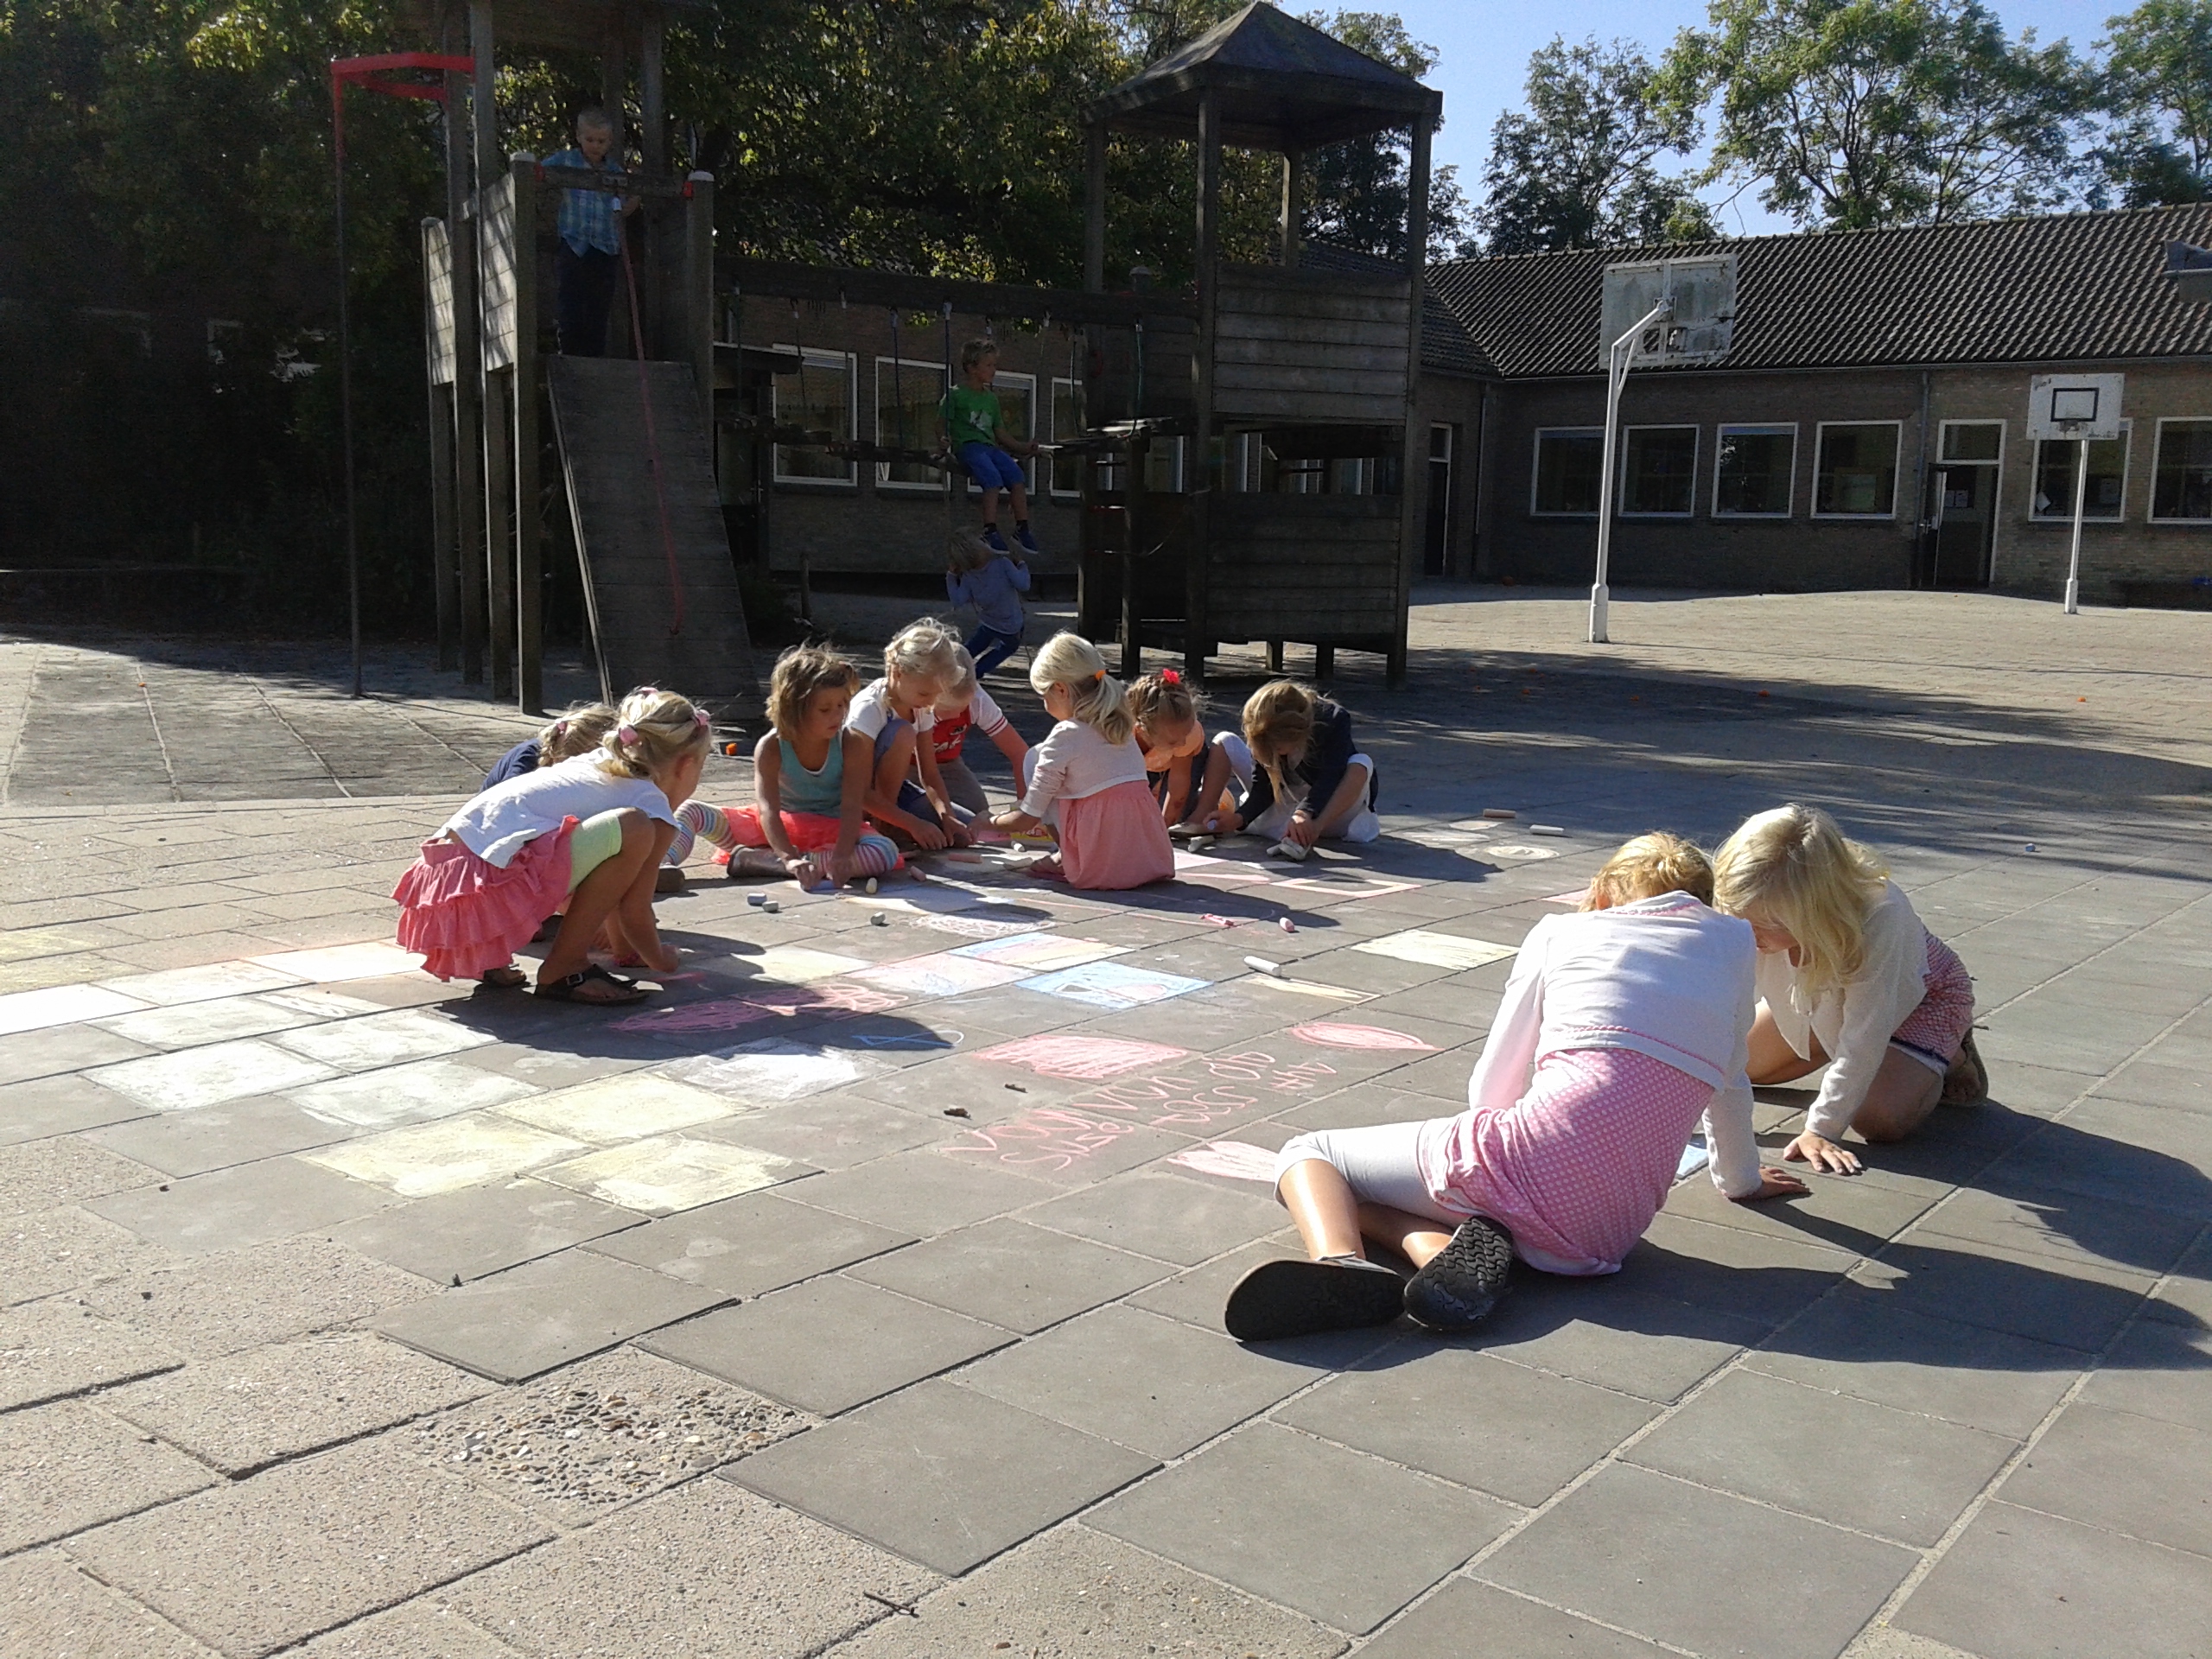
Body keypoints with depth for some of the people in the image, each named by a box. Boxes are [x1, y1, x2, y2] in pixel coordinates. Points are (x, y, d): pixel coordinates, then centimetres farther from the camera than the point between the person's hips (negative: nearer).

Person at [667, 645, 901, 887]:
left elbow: (851, 807, -24)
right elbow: (768, 809, -28)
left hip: (834, 831, -1)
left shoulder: (852, 744, -16)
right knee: (692, 811, -15)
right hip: (783, 829, 1)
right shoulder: (771, 747, -16)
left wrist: (841, 856, -43)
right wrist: (790, 858, -46)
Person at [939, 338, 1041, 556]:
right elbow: (942, 422, 3)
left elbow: (1000, 432, 25)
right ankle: (990, 531, -31)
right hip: (967, 446, -6)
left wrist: (1022, 447, 13)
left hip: (990, 446, 6)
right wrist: (945, 439, -18)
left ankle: (1022, 529, -15)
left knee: (1017, 476, -18)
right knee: (993, 478, -30)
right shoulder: (956, 394, 4)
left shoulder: (991, 398, 23)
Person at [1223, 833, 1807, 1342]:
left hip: (1528, 1159, -4)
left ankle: (1340, 1262, -20)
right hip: (1608, 1236, 4)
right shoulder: (1733, 939, 19)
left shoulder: (1561, 932, 14)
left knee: (1308, 1153, 16)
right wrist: (1740, 1178, 49)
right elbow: (1729, 1085, 30)